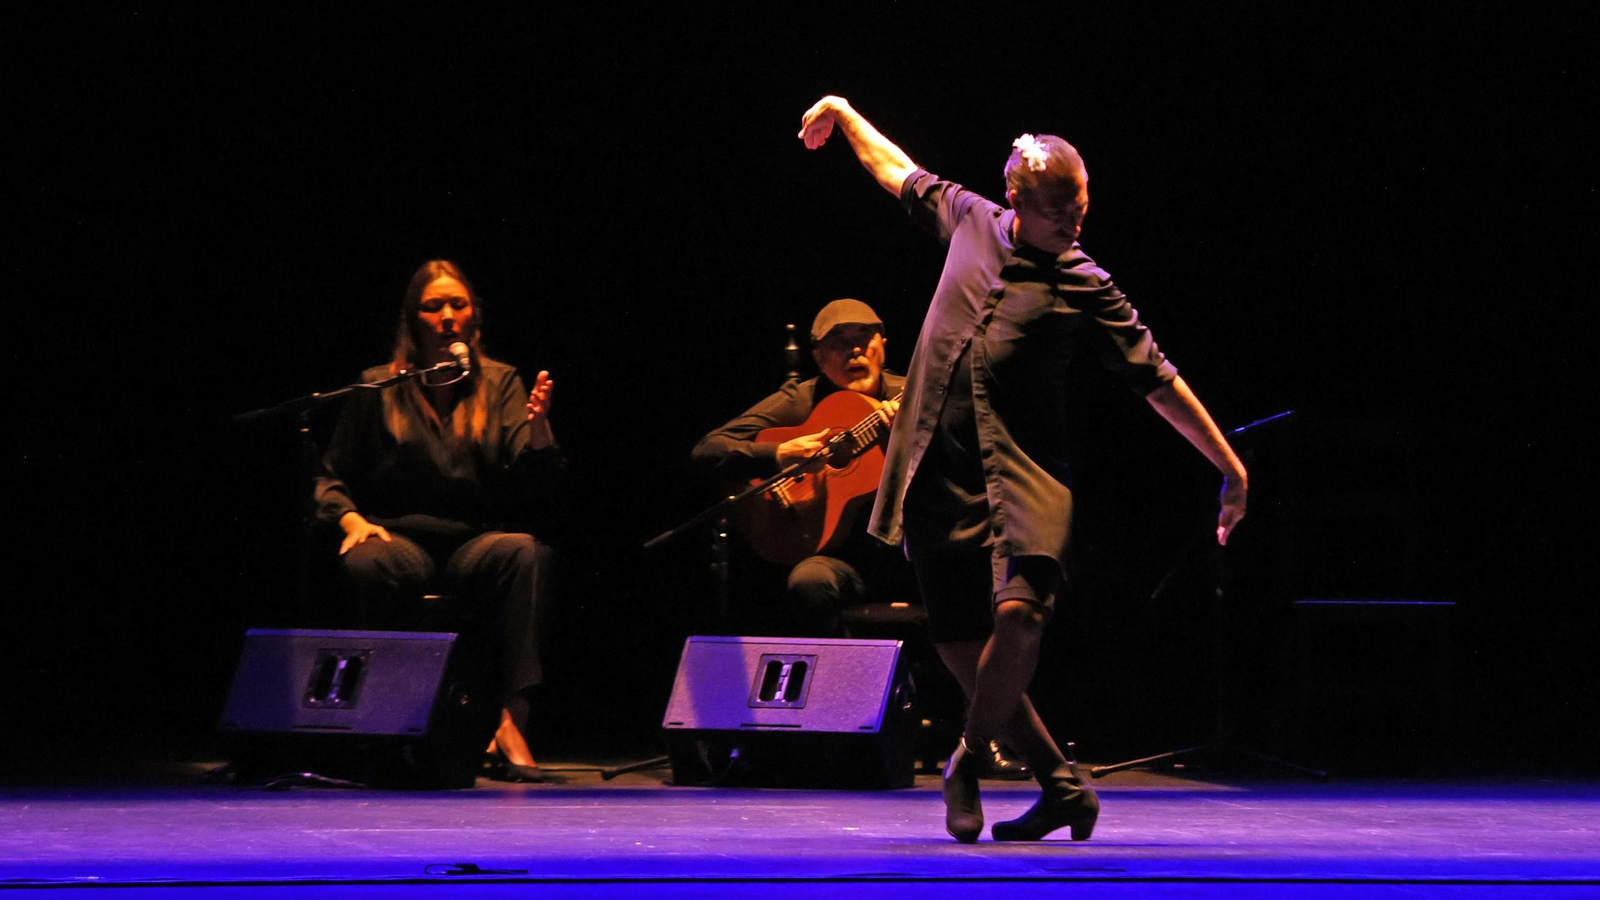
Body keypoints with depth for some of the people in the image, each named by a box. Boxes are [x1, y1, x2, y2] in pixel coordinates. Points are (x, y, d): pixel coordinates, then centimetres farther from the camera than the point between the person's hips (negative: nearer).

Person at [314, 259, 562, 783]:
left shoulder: (500, 383, 10)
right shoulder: (378, 388, 9)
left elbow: (534, 483, -1)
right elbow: (332, 476, 14)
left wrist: (538, 426, -21)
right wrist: (351, 519, -7)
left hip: (477, 541, 0)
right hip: (401, 537, 0)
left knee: (525, 552, -35)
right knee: (368, 564, -37)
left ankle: (513, 722, -39)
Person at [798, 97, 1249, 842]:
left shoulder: (1085, 288, 0)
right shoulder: (970, 220, 9)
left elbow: (1159, 381, 0)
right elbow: (903, 175, 29)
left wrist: (1231, 469, 0)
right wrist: (844, 114, 40)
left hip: (1021, 471, -4)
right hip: (939, 472, 4)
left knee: (1017, 613, -27)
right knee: (959, 643, 1)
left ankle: (966, 761, -4)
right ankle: (1060, 784, 14)